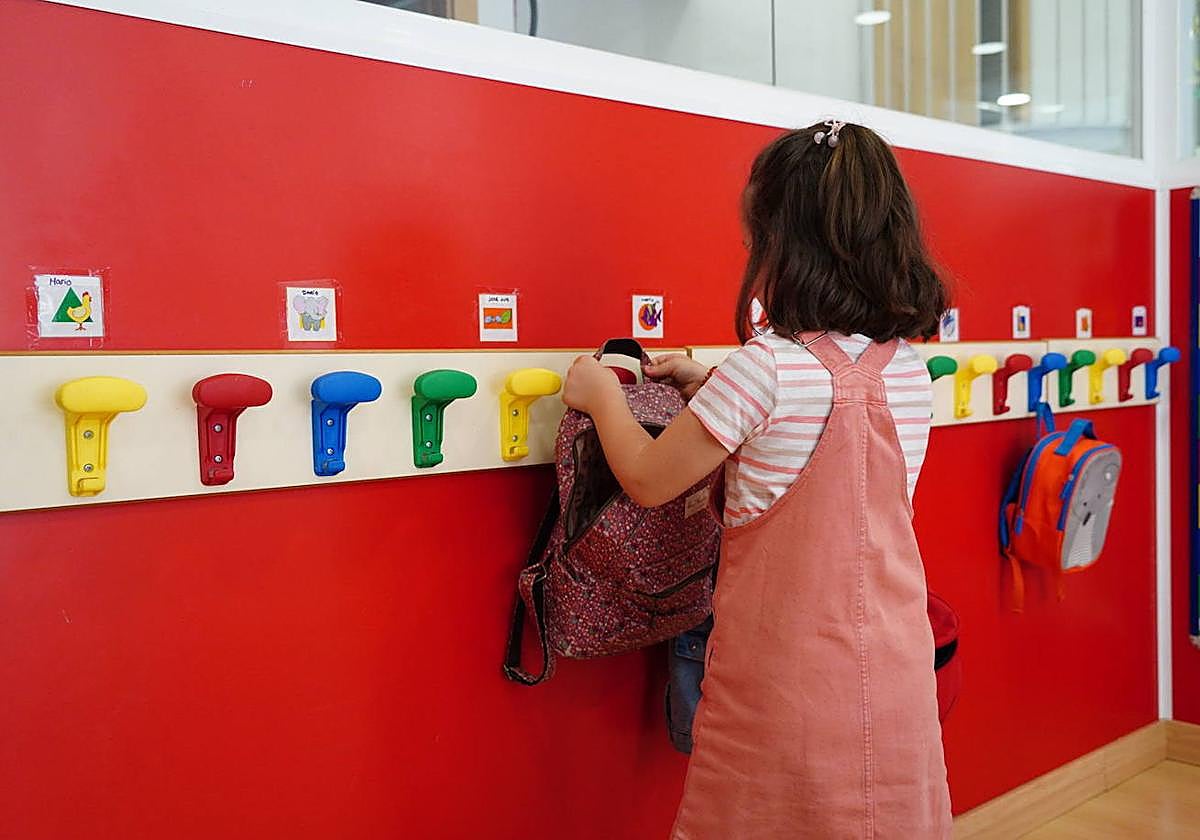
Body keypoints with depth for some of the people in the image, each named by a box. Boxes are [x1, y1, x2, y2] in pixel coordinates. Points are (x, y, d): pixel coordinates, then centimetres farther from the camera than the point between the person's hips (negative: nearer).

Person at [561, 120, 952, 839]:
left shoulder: (766, 367, -20)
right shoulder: (910, 369, 0)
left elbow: (647, 480, -9)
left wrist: (602, 394, 7)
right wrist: (713, 388, 16)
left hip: (785, 685, -6)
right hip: (896, 677, 6)